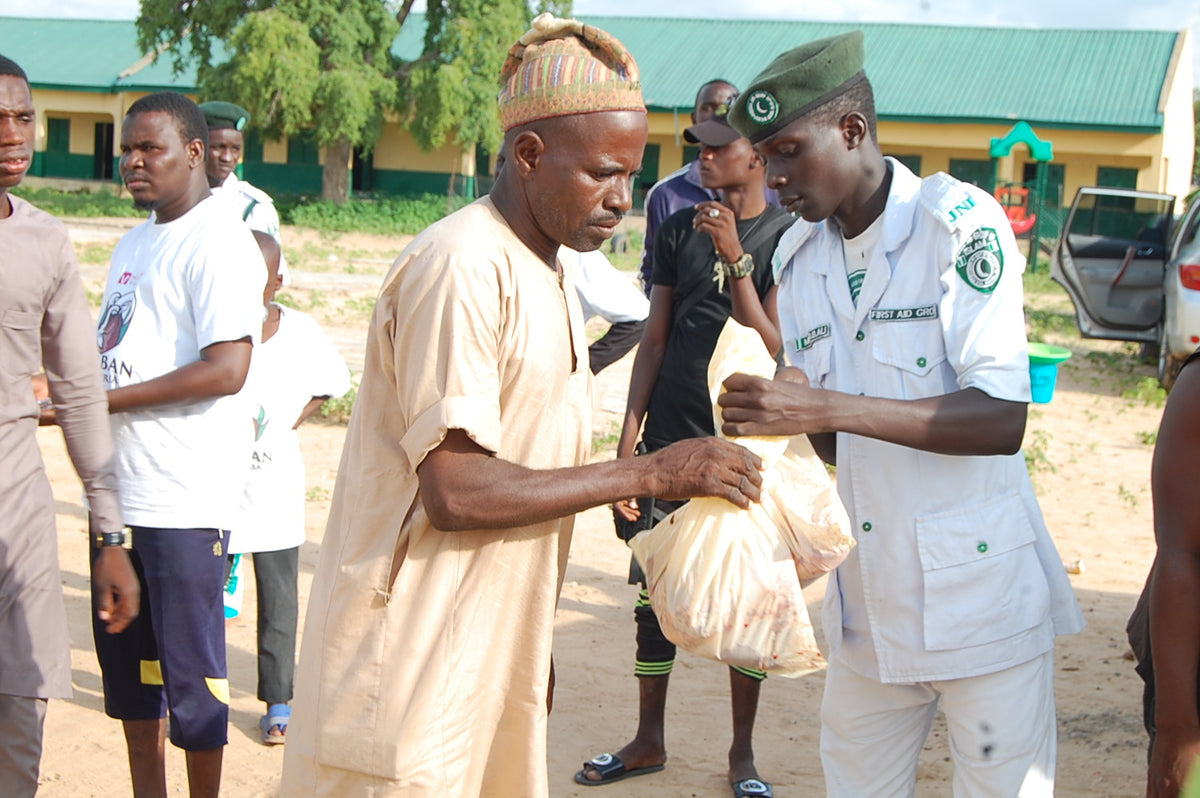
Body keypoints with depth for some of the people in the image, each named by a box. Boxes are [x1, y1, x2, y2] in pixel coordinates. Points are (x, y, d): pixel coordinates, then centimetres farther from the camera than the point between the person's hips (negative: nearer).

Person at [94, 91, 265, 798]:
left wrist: (102, 400, -18)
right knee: (128, 661, 16)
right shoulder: (136, 243, 17)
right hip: (122, 491, 9)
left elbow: (227, 369, -21)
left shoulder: (220, 243, -11)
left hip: (186, 500, -9)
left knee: (190, 668, 0)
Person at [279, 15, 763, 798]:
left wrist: (537, 648, 17)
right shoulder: (463, 267, -17)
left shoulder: (550, 278, 12)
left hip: (494, 662, 8)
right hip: (413, 669, -8)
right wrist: (653, 474, -19)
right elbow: (456, 491, -23)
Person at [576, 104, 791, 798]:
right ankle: (649, 741, 23)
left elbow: (774, 351, -12)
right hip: (669, 443, 4)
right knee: (654, 598, 8)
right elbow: (654, 342, 9)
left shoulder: (789, 238, -4)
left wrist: (736, 260, -19)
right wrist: (627, 444, 4)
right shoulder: (679, 231, 9)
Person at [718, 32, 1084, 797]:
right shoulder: (796, 255, 8)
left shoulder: (961, 224, -12)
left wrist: (826, 408, -28)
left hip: (982, 596, -6)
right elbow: (833, 444, 11)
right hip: (868, 600, 6)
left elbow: (1002, 418, -22)